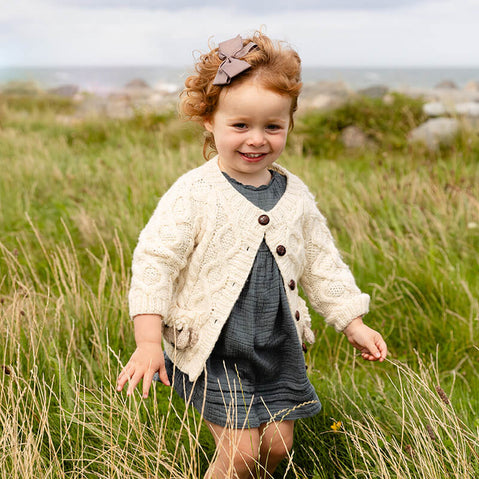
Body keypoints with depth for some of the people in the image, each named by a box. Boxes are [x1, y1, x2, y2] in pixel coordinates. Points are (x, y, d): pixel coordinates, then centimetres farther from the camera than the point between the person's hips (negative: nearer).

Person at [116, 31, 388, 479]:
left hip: (278, 348, 5)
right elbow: (154, 260, -15)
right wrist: (148, 342, -21)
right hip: (212, 349, -5)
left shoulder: (295, 195, 3)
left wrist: (353, 324, 10)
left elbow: (322, 263, 12)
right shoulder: (193, 194, -13)